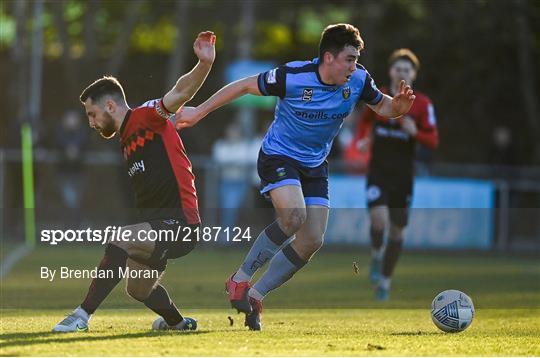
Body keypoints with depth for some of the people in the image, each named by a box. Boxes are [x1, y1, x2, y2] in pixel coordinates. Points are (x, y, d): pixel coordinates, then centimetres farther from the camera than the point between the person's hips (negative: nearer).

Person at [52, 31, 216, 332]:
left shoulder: (146, 116, -9)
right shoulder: (127, 140, 19)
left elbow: (181, 92, -26)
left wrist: (204, 65, -41)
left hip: (180, 223, -11)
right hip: (160, 223, 11)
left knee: (119, 242, -28)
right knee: (138, 289, 25)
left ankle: (82, 316, -25)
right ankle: (178, 322, 53)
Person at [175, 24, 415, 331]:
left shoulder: (359, 81, -10)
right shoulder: (292, 77, -23)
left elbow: (382, 106, 8)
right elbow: (244, 86, -12)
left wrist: (398, 106, -18)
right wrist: (199, 112, -8)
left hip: (315, 166, 6)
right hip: (278, 156, -6)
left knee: (312, 241, -4)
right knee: (294, 216, -30)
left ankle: (255, 295, 10)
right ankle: (240, 279, -14)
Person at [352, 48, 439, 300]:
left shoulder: (422, 104, -4)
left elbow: (433, 142, -6)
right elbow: (364, 121, 20)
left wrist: (415, 132, -25)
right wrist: (360, 140, 1)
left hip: (403, 176, 1)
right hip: (378, 173, -1)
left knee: (397, 231, 6)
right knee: (379, 220, -23)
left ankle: (385, 280, 25)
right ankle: (376, 255, 9)